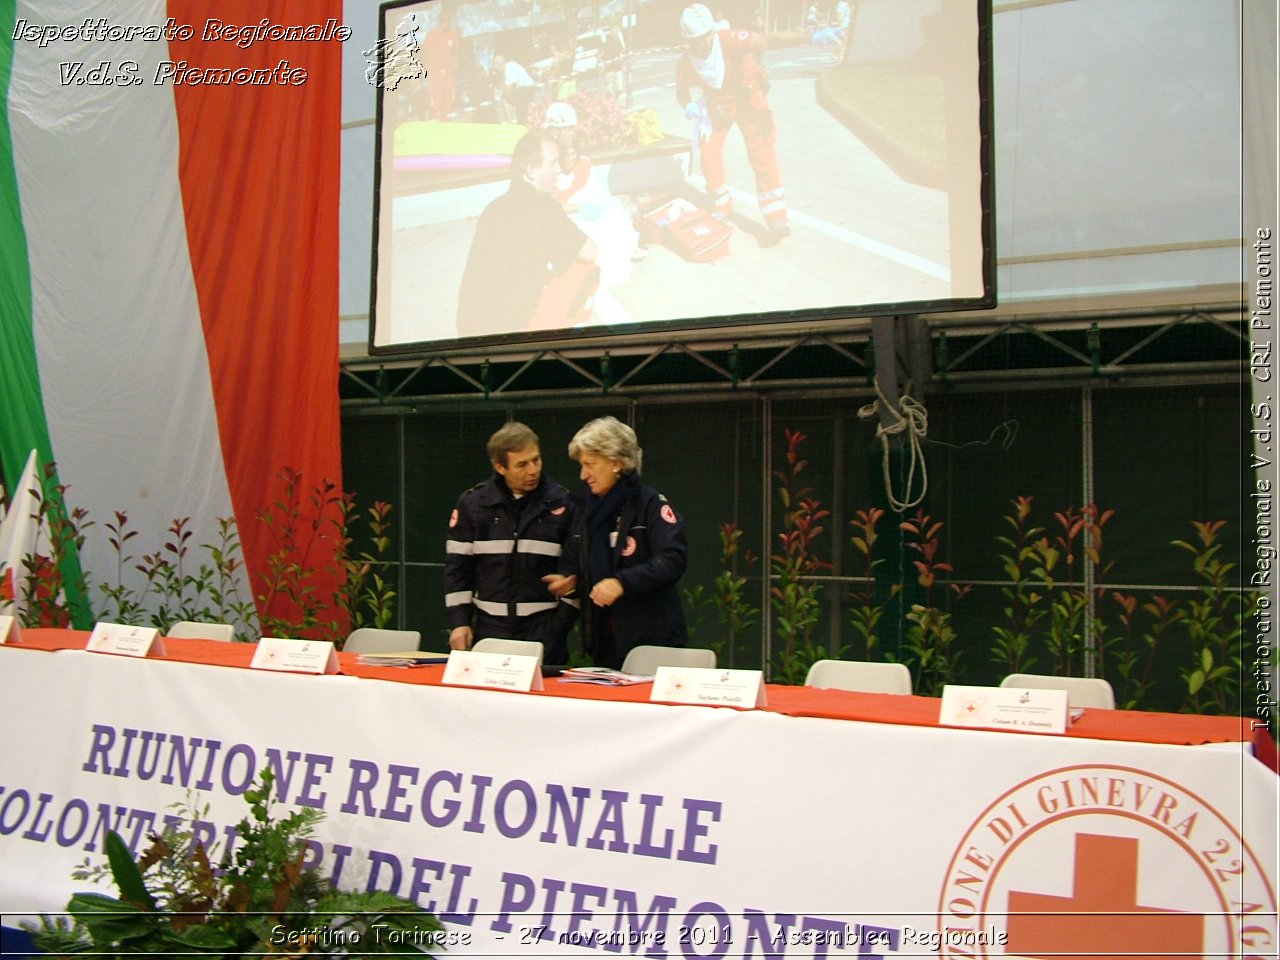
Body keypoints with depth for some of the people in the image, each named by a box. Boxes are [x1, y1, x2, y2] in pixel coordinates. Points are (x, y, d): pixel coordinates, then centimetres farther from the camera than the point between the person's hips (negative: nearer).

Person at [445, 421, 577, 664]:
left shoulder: (560, 503, -1)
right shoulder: (472, 503, 3)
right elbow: (457, 566, 6)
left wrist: (562, 621, -3)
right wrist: (459, 622, -1)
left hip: (544, 629, -1)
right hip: (490, 629, 1)